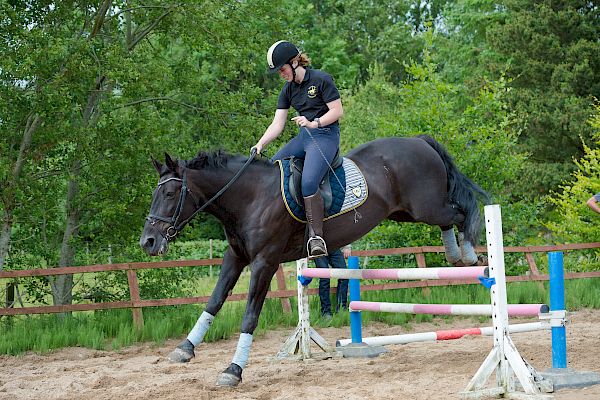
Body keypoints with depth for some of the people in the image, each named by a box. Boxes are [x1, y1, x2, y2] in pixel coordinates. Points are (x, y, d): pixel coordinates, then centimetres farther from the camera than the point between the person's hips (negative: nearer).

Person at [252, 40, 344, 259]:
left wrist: (314, 123, -25)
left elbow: (337, 111, -11)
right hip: (303, 136, 8)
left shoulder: (321, 79, -9)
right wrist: (261, 144, -8)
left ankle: (316, 235, -25)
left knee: (308, 182, -28)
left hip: (325, 135, -8)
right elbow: (277, 124, 7)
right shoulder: (288, 90, 11)